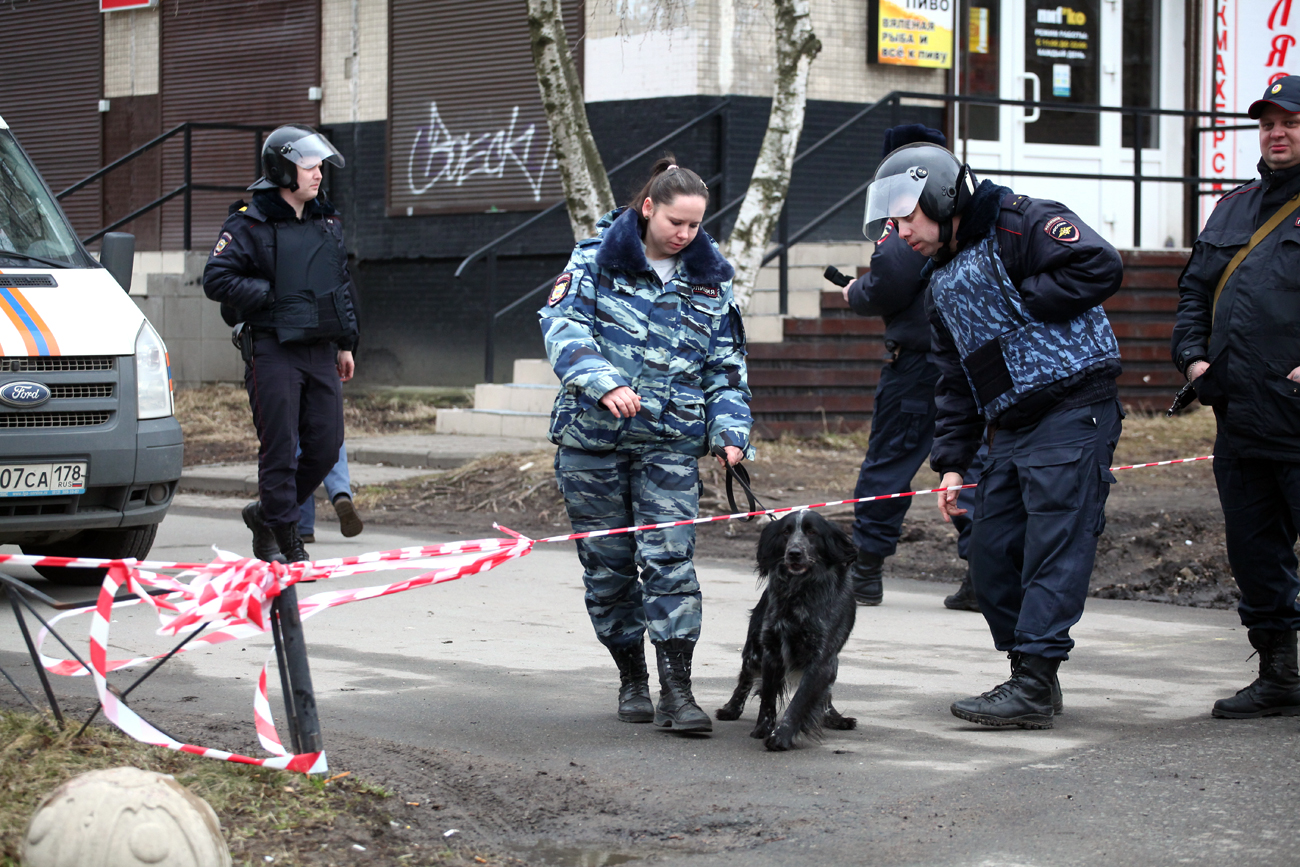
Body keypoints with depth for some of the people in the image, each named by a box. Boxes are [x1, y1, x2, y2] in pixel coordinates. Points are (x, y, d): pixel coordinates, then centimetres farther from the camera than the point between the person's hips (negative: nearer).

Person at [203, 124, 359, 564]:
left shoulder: (327, 221, 15)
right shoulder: (249, 223, -6)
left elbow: (342, 284, 23)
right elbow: (216, 279, -12)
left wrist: (346, 343, 20)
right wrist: (271, 296, -15)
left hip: (320, 351, 6)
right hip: (273, 350, -6)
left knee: (326, 446, 4)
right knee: (280, 448, -4)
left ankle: (266, 512, 24)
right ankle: (284, 537, 5)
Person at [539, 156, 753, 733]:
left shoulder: (709, 281, 8)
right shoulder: (597, 258, -1)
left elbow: (726, 365, 14)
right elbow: (563, 324, -12)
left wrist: (731, 431, -1)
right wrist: (604, 383, -29)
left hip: (671, 442, 1)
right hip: (592, 438, -1)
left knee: (670, 557, -12)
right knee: (608, 562, 6)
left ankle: (676, 688, -11)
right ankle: (632, 678, 21)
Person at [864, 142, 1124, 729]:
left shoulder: (1020, 225, -7)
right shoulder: (941, 285, 19)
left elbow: (1100, 266, -21)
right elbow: (955, 383, 21)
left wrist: (1023, 303, -14)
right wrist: (951, 461, 12)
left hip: (1073, 412, -9)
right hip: (1009, 431, 9)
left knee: (1053, 548, -9)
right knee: (992, 552, 7)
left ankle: (1034, 686, -11)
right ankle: (1030, 674, 18)